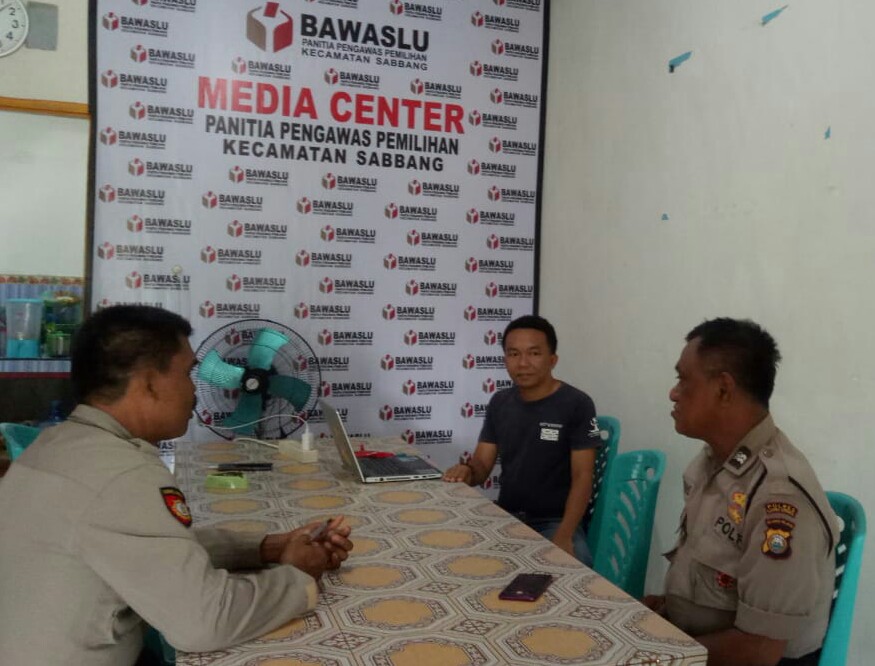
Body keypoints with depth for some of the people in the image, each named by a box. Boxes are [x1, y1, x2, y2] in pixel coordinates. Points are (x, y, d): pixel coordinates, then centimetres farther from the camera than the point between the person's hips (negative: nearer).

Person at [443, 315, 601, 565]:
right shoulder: (499, 403, 7)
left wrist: (564, 536, -24)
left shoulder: (576, 404, -9)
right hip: (505, 517, 5)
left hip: (554, 522, -5)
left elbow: (582, 477, -11)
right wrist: (467, 471, -16)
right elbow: (482, 465, 9)